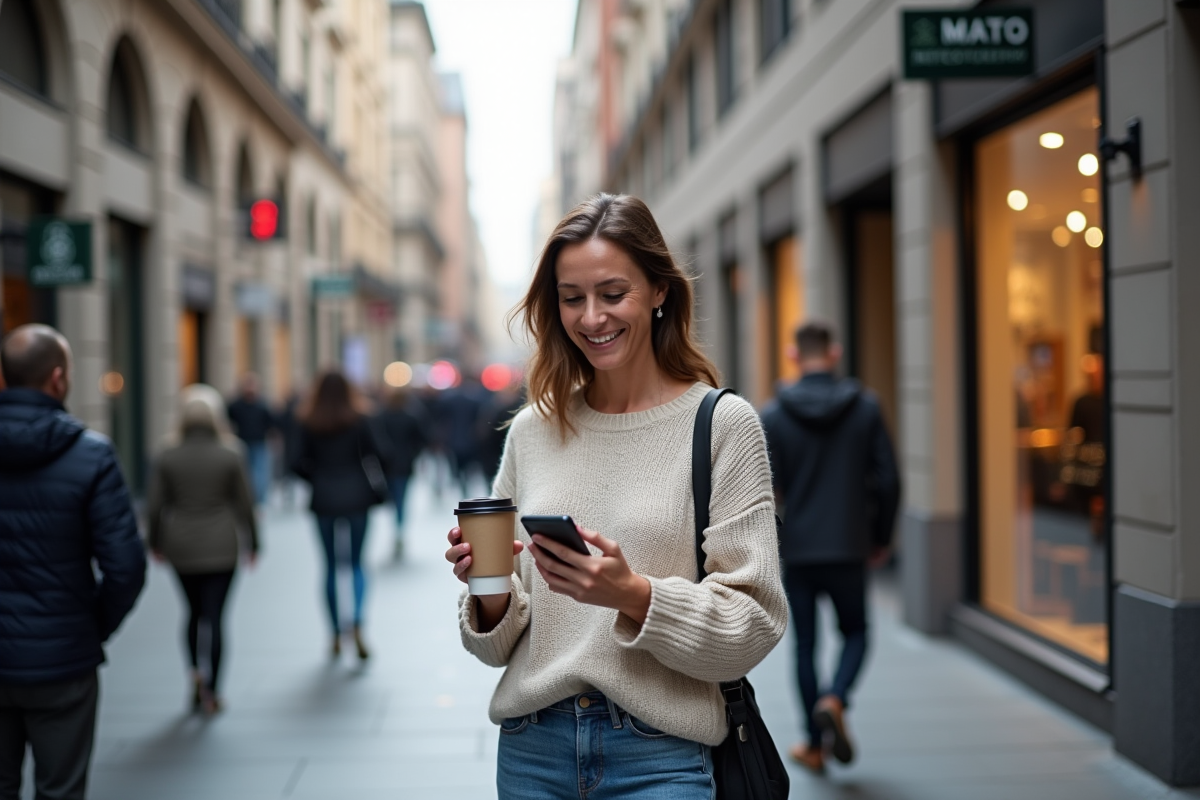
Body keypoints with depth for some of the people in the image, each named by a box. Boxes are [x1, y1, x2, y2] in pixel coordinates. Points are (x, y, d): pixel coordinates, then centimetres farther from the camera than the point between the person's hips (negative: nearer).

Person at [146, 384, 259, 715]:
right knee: (214, 617, 0)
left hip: (180, 548, 2)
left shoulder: (167, 458, -3)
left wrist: (155, 543, 14)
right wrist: (252, 542, 9)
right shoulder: (230, 456, -7)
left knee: (194, 612, 20)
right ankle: (211, 691, 1)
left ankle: (196, 673, 9)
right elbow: (244, 504, -2)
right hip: (220, 548, -2)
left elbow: (154, 505, 0)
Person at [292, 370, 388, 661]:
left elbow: (300, 464, -6)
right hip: (356, 497, 0)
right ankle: (357, 625, -14)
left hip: (324, 500, 1)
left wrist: (319, 479, 12)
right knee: (357, 563, 9)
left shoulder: (309, 424, -2)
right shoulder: (359, 420, -4)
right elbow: (379, 455, -8)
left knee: (331, 565, 10)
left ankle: (337, 635, 12)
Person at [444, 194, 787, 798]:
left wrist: (634, 595, -24)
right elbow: (500, 645, 9)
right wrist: (491, 595, -12)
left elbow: (754, 625, -10)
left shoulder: (723, 424, -6)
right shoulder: (532, 431, 5)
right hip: (533, 748, 4)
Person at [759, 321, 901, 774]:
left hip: (797, 550, 0)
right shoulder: (865, 407, -3)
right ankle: (835, 700, -10)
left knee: (805, 644, 12)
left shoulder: (773, 415, -5)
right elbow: (887, 479, -3)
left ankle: (815, 745, 16)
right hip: (849, 548, 0)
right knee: (854, 633, 17)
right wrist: (882, 537, 10)